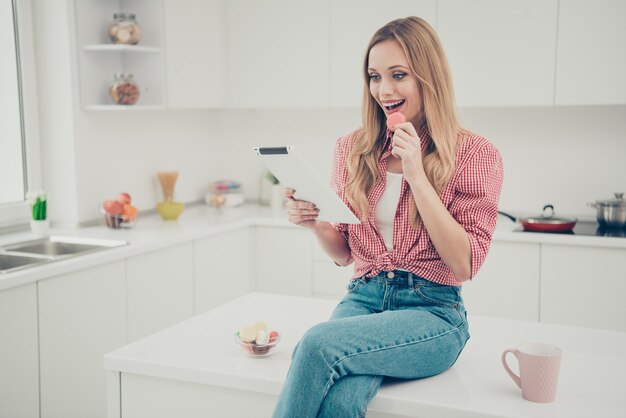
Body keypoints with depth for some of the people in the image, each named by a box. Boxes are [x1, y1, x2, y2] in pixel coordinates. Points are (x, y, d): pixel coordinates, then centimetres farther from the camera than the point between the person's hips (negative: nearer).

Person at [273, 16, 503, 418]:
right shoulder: (354, 149, 9)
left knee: (320, 342, -31)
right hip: (363, 298, 3)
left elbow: (465, 264, -10)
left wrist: (417, 175, -15)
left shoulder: (476, 154, -2)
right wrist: (315, 223, -8)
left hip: (432, 311, -2)